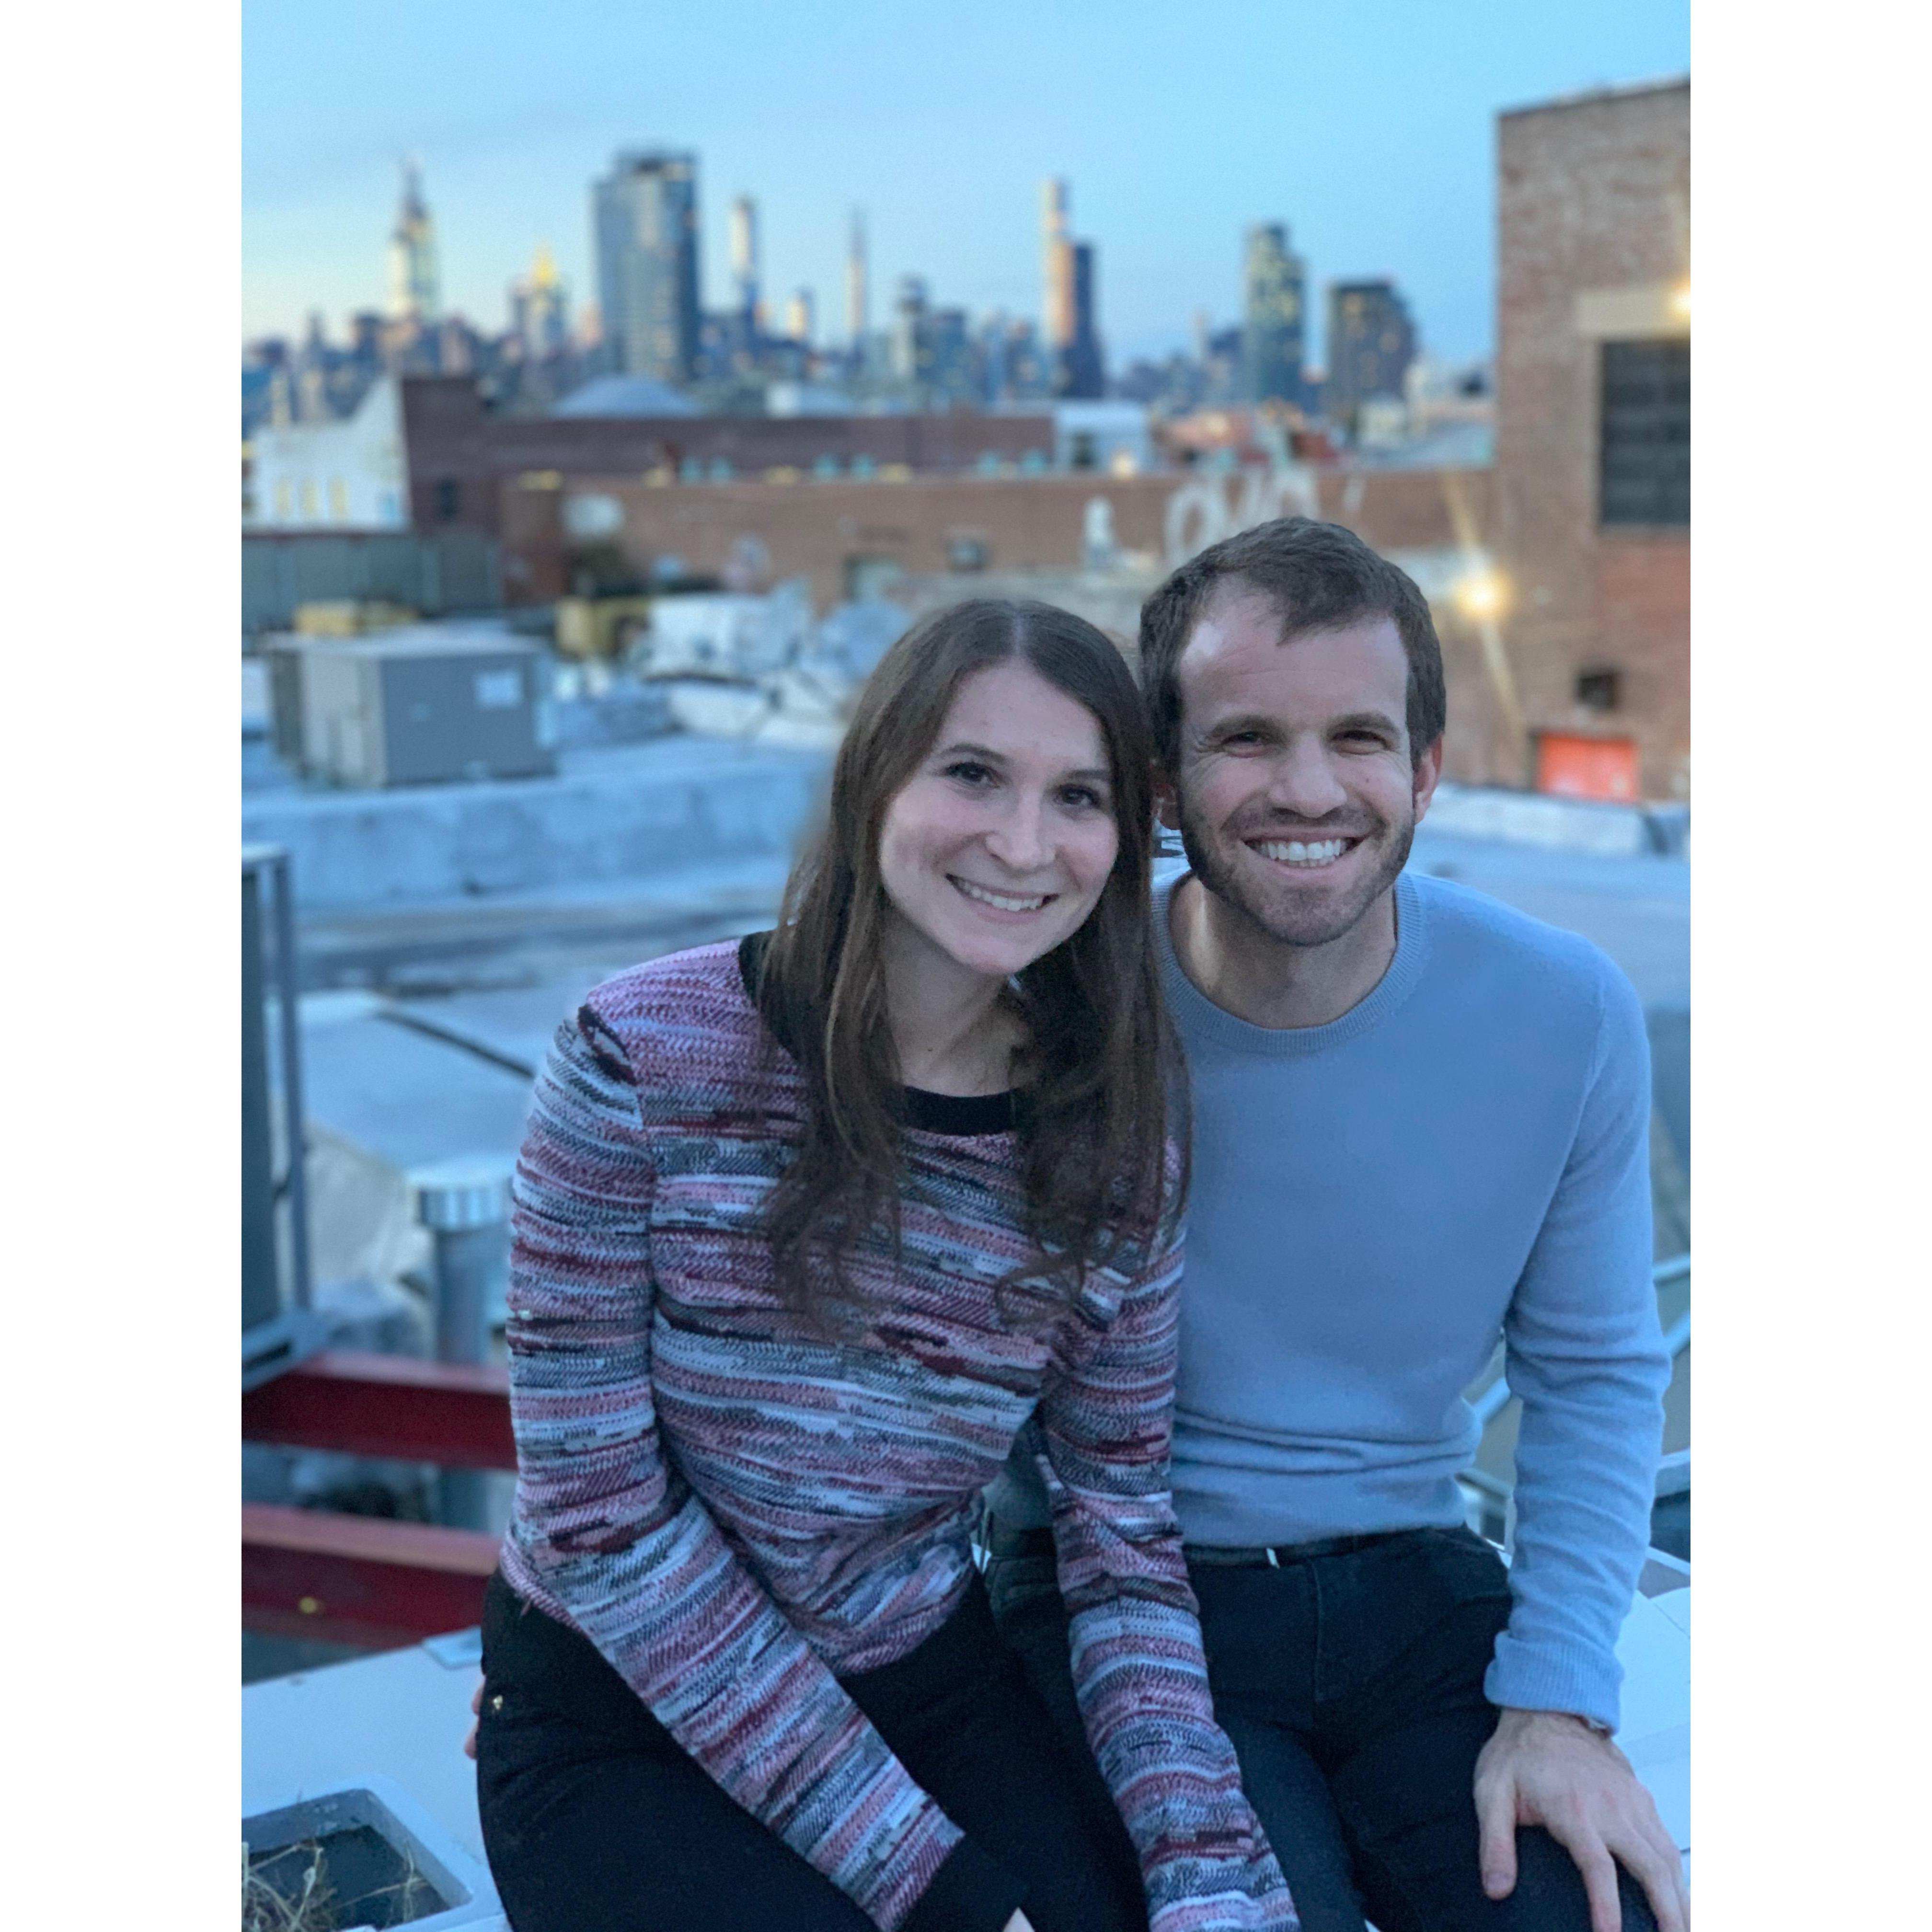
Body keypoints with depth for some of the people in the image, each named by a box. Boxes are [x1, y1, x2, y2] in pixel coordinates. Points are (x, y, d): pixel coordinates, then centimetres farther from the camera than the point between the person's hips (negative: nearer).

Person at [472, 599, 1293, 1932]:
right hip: (618, 1712, -3)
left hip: (931, 1687, 3)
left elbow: (1125, 1549, -1)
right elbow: (600, 1512, -17)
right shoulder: (647, 1061, -18)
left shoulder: (1113, 1149, -6)